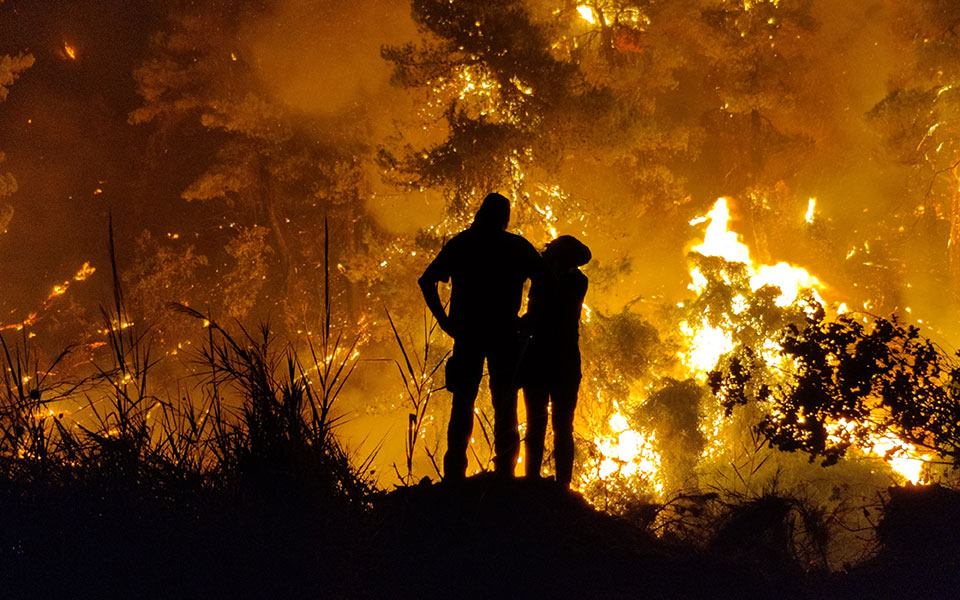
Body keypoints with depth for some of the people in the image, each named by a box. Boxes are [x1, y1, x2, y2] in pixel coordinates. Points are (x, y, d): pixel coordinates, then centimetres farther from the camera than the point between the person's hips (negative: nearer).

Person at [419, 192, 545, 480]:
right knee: (505, 406, 4)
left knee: (462, 403, 8)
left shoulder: (460, 244, 9)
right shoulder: (518, 246, 5)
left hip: (467, 334, 2)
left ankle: (454, 475, 3)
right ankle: (504, 474, 0)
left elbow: (427, 281, 4)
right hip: (505, 335, -1)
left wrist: (444, 320, 6)